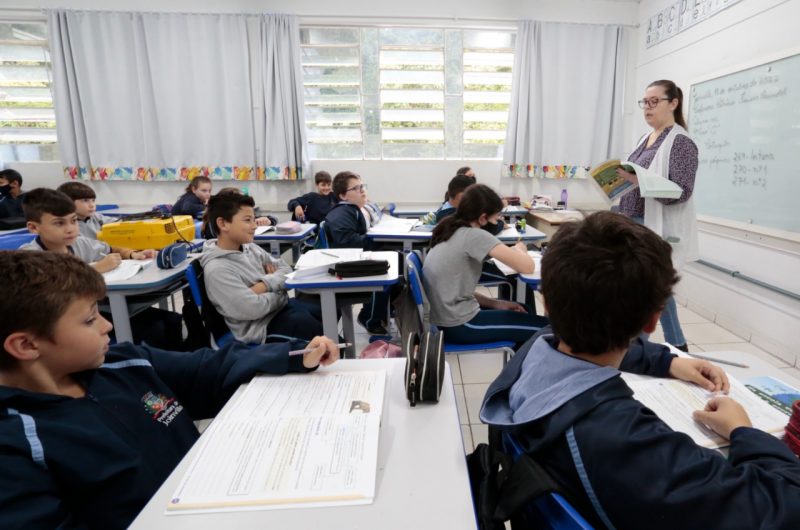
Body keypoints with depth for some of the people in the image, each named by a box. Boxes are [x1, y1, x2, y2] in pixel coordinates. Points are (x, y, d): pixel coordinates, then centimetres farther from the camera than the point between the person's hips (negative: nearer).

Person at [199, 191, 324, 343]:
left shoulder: (250, 247, 4)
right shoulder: (217, 269, -20)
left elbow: (286, 270, 3)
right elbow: (253, 309, -26)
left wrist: (264, 286, -15)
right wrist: (278, 291, -8)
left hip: (281, 306, 8)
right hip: (263, 326, -8)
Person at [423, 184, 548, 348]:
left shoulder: (451, 232, 9)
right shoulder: (475, 235, -17)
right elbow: (527, 267, -22)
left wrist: (496, 303, 4)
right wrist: (519, 249, 0)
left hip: (442, 318, 9)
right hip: (457, 325, -9)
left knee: (523, 310, 23)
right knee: (542, 327, -1)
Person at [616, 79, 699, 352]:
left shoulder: (681, 142, -10)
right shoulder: (646, 139, 14)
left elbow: (681, 192, -18)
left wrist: (637, 181, -30)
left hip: (656, 229, -8)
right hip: (634, 224, 8)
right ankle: (677, 347, 31)